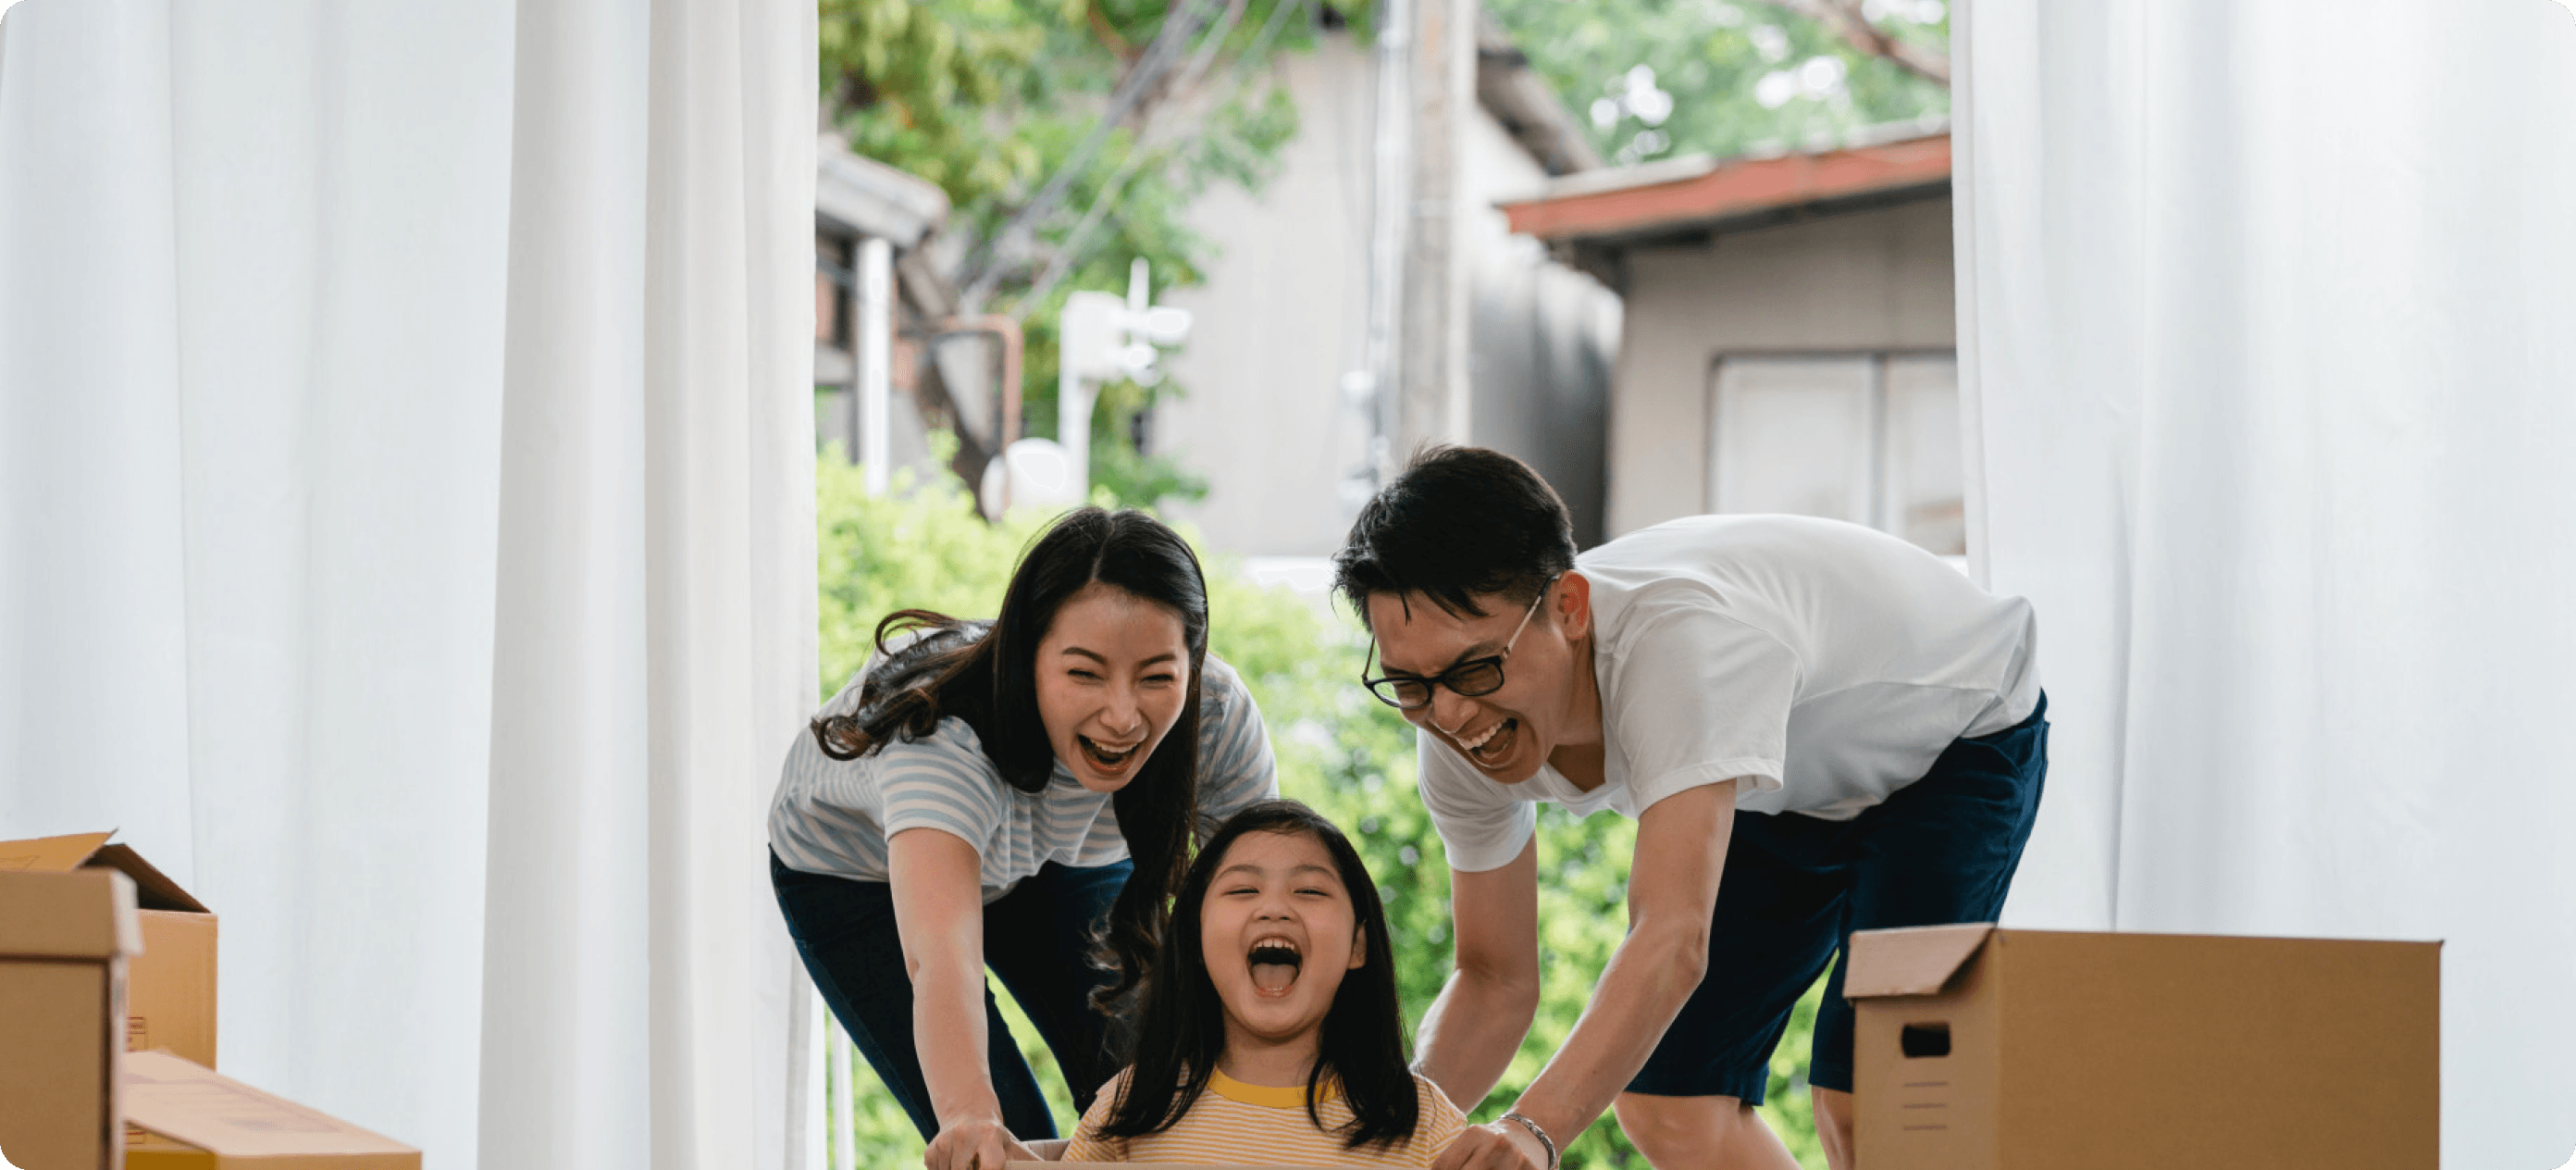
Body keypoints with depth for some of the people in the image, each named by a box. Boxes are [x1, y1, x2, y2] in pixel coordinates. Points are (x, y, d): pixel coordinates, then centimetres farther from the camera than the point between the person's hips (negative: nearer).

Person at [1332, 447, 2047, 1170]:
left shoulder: (1682, 639, -45)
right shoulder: (1464, 729, -22)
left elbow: (1674, 940, -53)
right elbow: (1495, 981, -12)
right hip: (1789, 790, 7)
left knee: (1862, 1094, -24)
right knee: (1667, 1102, -3)